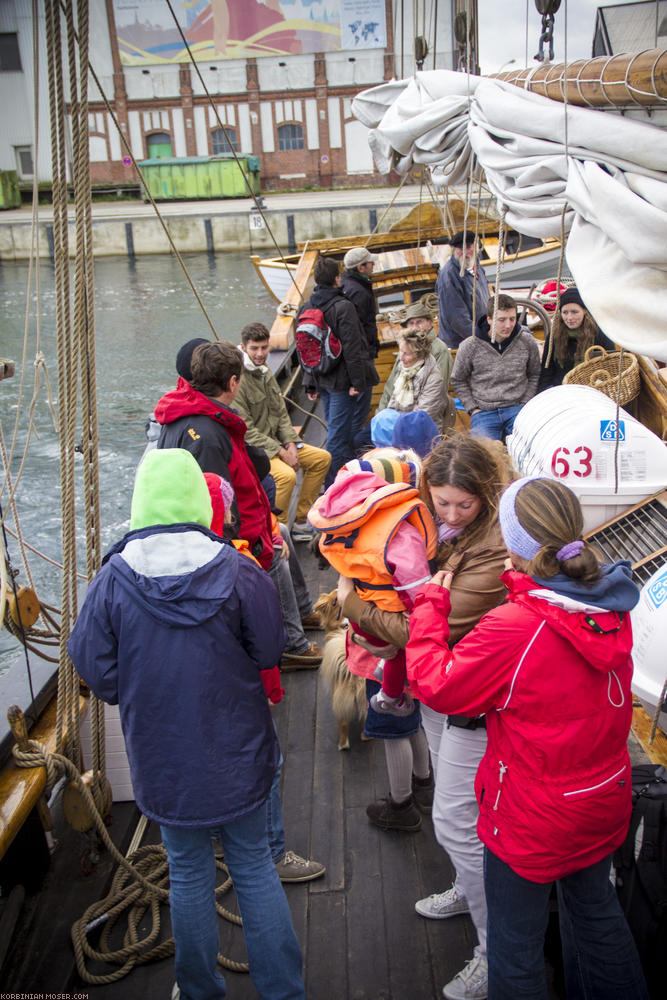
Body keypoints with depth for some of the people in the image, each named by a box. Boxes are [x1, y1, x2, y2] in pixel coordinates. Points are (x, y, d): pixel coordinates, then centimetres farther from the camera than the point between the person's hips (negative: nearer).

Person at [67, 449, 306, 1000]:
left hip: (163, 758, 0)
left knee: (189, 873, 19)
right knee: (255, 866, 17)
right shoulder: (239, 571, -17)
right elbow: (269, 652, -8)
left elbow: (97, 673, -8)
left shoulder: (112, 579, -15)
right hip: (239, 753, 0)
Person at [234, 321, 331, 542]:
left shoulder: (266, 373, 11)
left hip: (276, 442, 9)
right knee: (287, 475, -34)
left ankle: (301, 523, 9)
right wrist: (281, 452, -20)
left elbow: (281, 414, 14)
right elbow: (246, 431, -20)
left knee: (322, 458, 4)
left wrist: (290, 445, -3)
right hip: (252, 449, -9)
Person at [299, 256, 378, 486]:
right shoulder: (343, 307, -16)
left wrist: (310, 384, 15)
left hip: (323, 380, 8)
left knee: (336, 430, 18)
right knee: (338, 433, -3)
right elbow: (351, 347, -20)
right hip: (343, 380, -7)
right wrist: (357, 381, -15)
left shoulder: (306, 308, 6)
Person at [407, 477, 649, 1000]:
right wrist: (524, 583, 2)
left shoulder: (513, 629, -33)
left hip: (533, 820, -7)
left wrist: (431, 604, -8)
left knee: (516, 946, 16)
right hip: (604, 801, 7)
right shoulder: (611, 606, -11)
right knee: (595, 910, 31)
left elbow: (437, 683, -19)